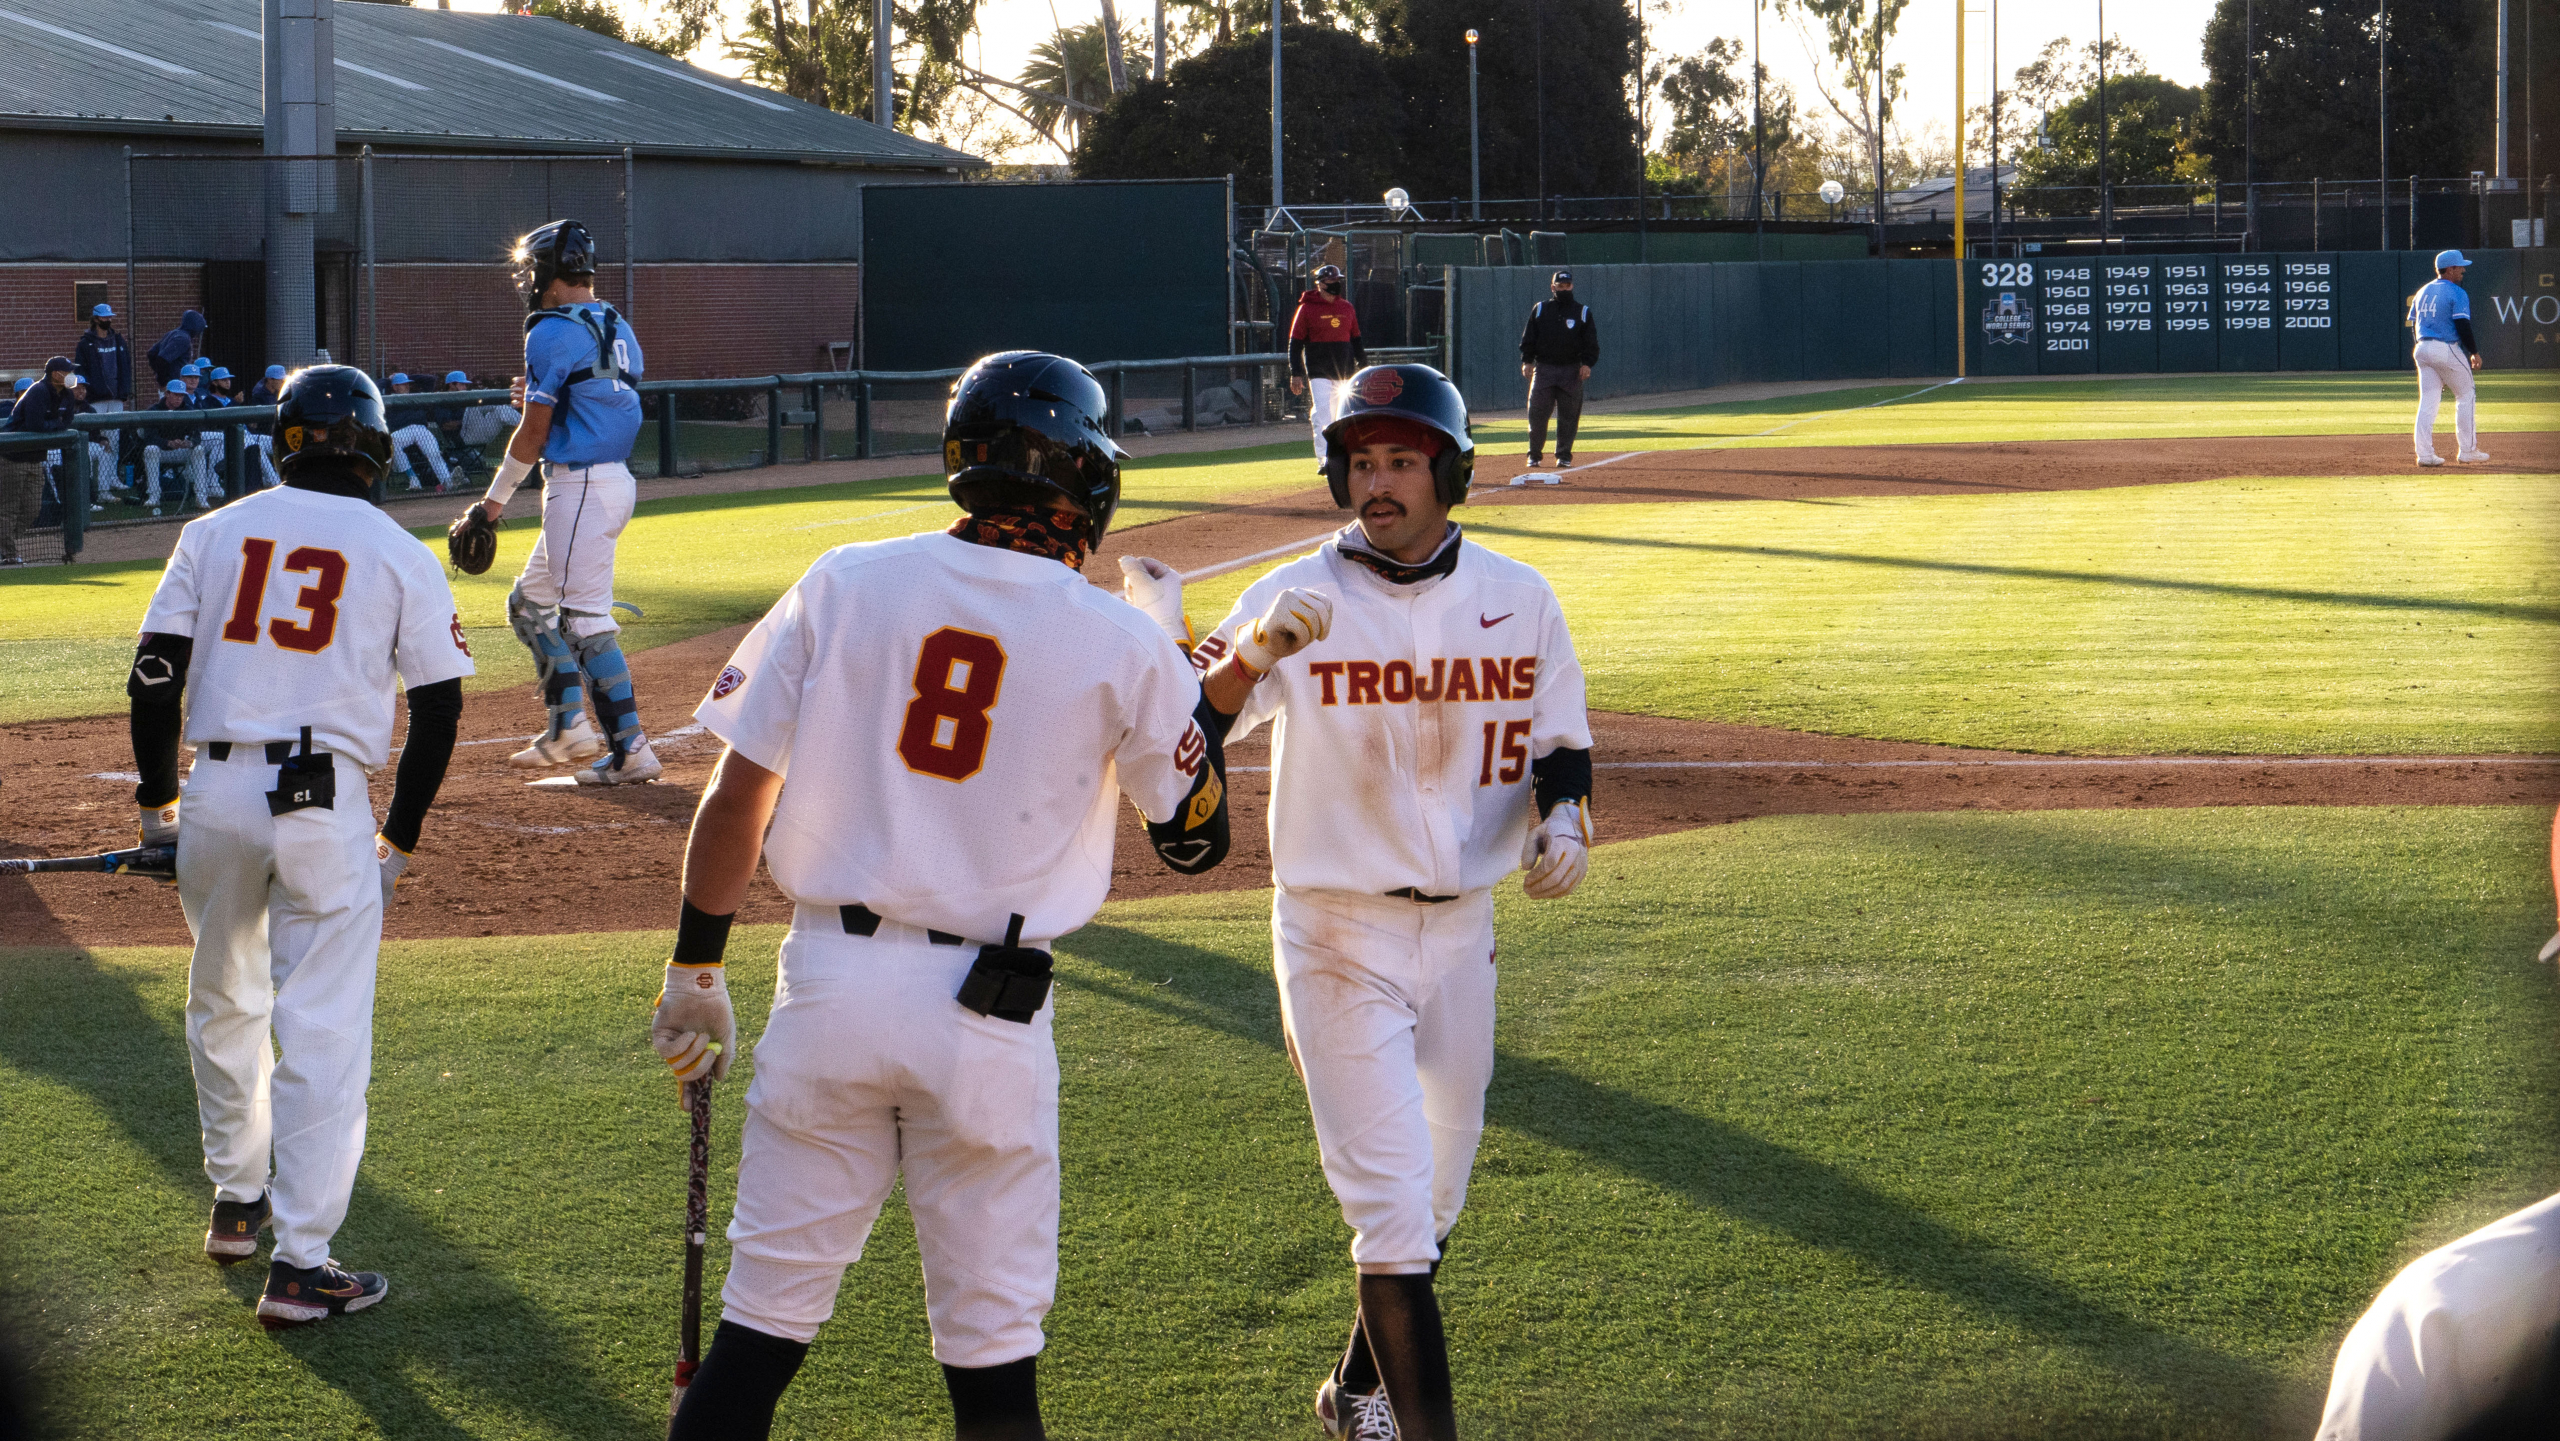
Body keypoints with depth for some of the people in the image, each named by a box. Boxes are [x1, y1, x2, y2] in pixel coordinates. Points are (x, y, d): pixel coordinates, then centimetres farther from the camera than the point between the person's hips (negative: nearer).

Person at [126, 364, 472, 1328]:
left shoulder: (216, 532, 7)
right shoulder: (401, 555, 3)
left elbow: (155, 672, 4)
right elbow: (438, 708, 1)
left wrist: (157, 799, 13)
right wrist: (400, 836, 10)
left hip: (215, 790, 3)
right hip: (327, 802, -3)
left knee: (224, 1004, 23)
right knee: (324, 1032, -2)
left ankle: (236, 1201, 36)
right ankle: (298, 1262, -6)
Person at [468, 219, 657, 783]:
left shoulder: (552, 333, -12)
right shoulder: (618, 329, 15)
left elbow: (534, 432, -12)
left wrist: (497, 496, -2)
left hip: (580, 487, -10)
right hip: (617, 479, 10)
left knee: (587, 619, -9)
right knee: (528, 603, 20)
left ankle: (631, 749, -11)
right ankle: (567, 726, 18)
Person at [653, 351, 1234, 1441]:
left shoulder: (842, 583, 1)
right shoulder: (1123, 645, -3)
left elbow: (737, 797, 0)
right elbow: (1195, 840, 9)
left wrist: (696, 971, 10)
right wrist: (1199, 692, 23)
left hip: (829, 982, 2)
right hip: (987, 1019, -2)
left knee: (767, 1312, 7)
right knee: (992, 1345, 8)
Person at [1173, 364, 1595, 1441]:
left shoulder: (1519, 600, 1)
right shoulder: (1296, 601, -10)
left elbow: (1561, 740, 12)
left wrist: (1563, 815, -9)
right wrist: (1252, 656, -35)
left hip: (1461, 928, 5)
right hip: (1337, 936, -5)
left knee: (1437, 1191, 18)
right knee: (1393, 1205, -11)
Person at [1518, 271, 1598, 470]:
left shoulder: (1583, 312, 8)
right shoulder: (1539, 310, 9)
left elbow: (1591, 342, 6)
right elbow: (1528, 338, 9)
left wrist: (1587, 363, -7)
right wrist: (1527, 361, -2)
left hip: (1571, 371, 0)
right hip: (1544, 369, 0)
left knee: (1569, 415, 2)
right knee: (1537, 412, -5)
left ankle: (1564, 455, 11)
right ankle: (1535, 455, 3)